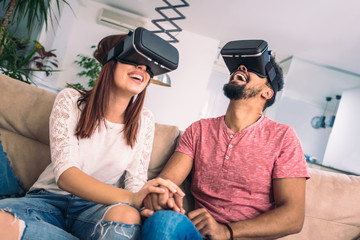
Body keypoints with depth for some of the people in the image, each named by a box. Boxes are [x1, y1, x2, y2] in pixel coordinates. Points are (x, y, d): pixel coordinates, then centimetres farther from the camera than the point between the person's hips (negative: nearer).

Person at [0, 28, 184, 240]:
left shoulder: (144, 121, 1)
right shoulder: (70, 100, -6)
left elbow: (135, 181, -3)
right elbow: (65, 174, -18)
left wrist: (142, 200, -29)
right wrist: (131, 198, -35)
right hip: (50, 198, 0)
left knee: (126, 215, -36)